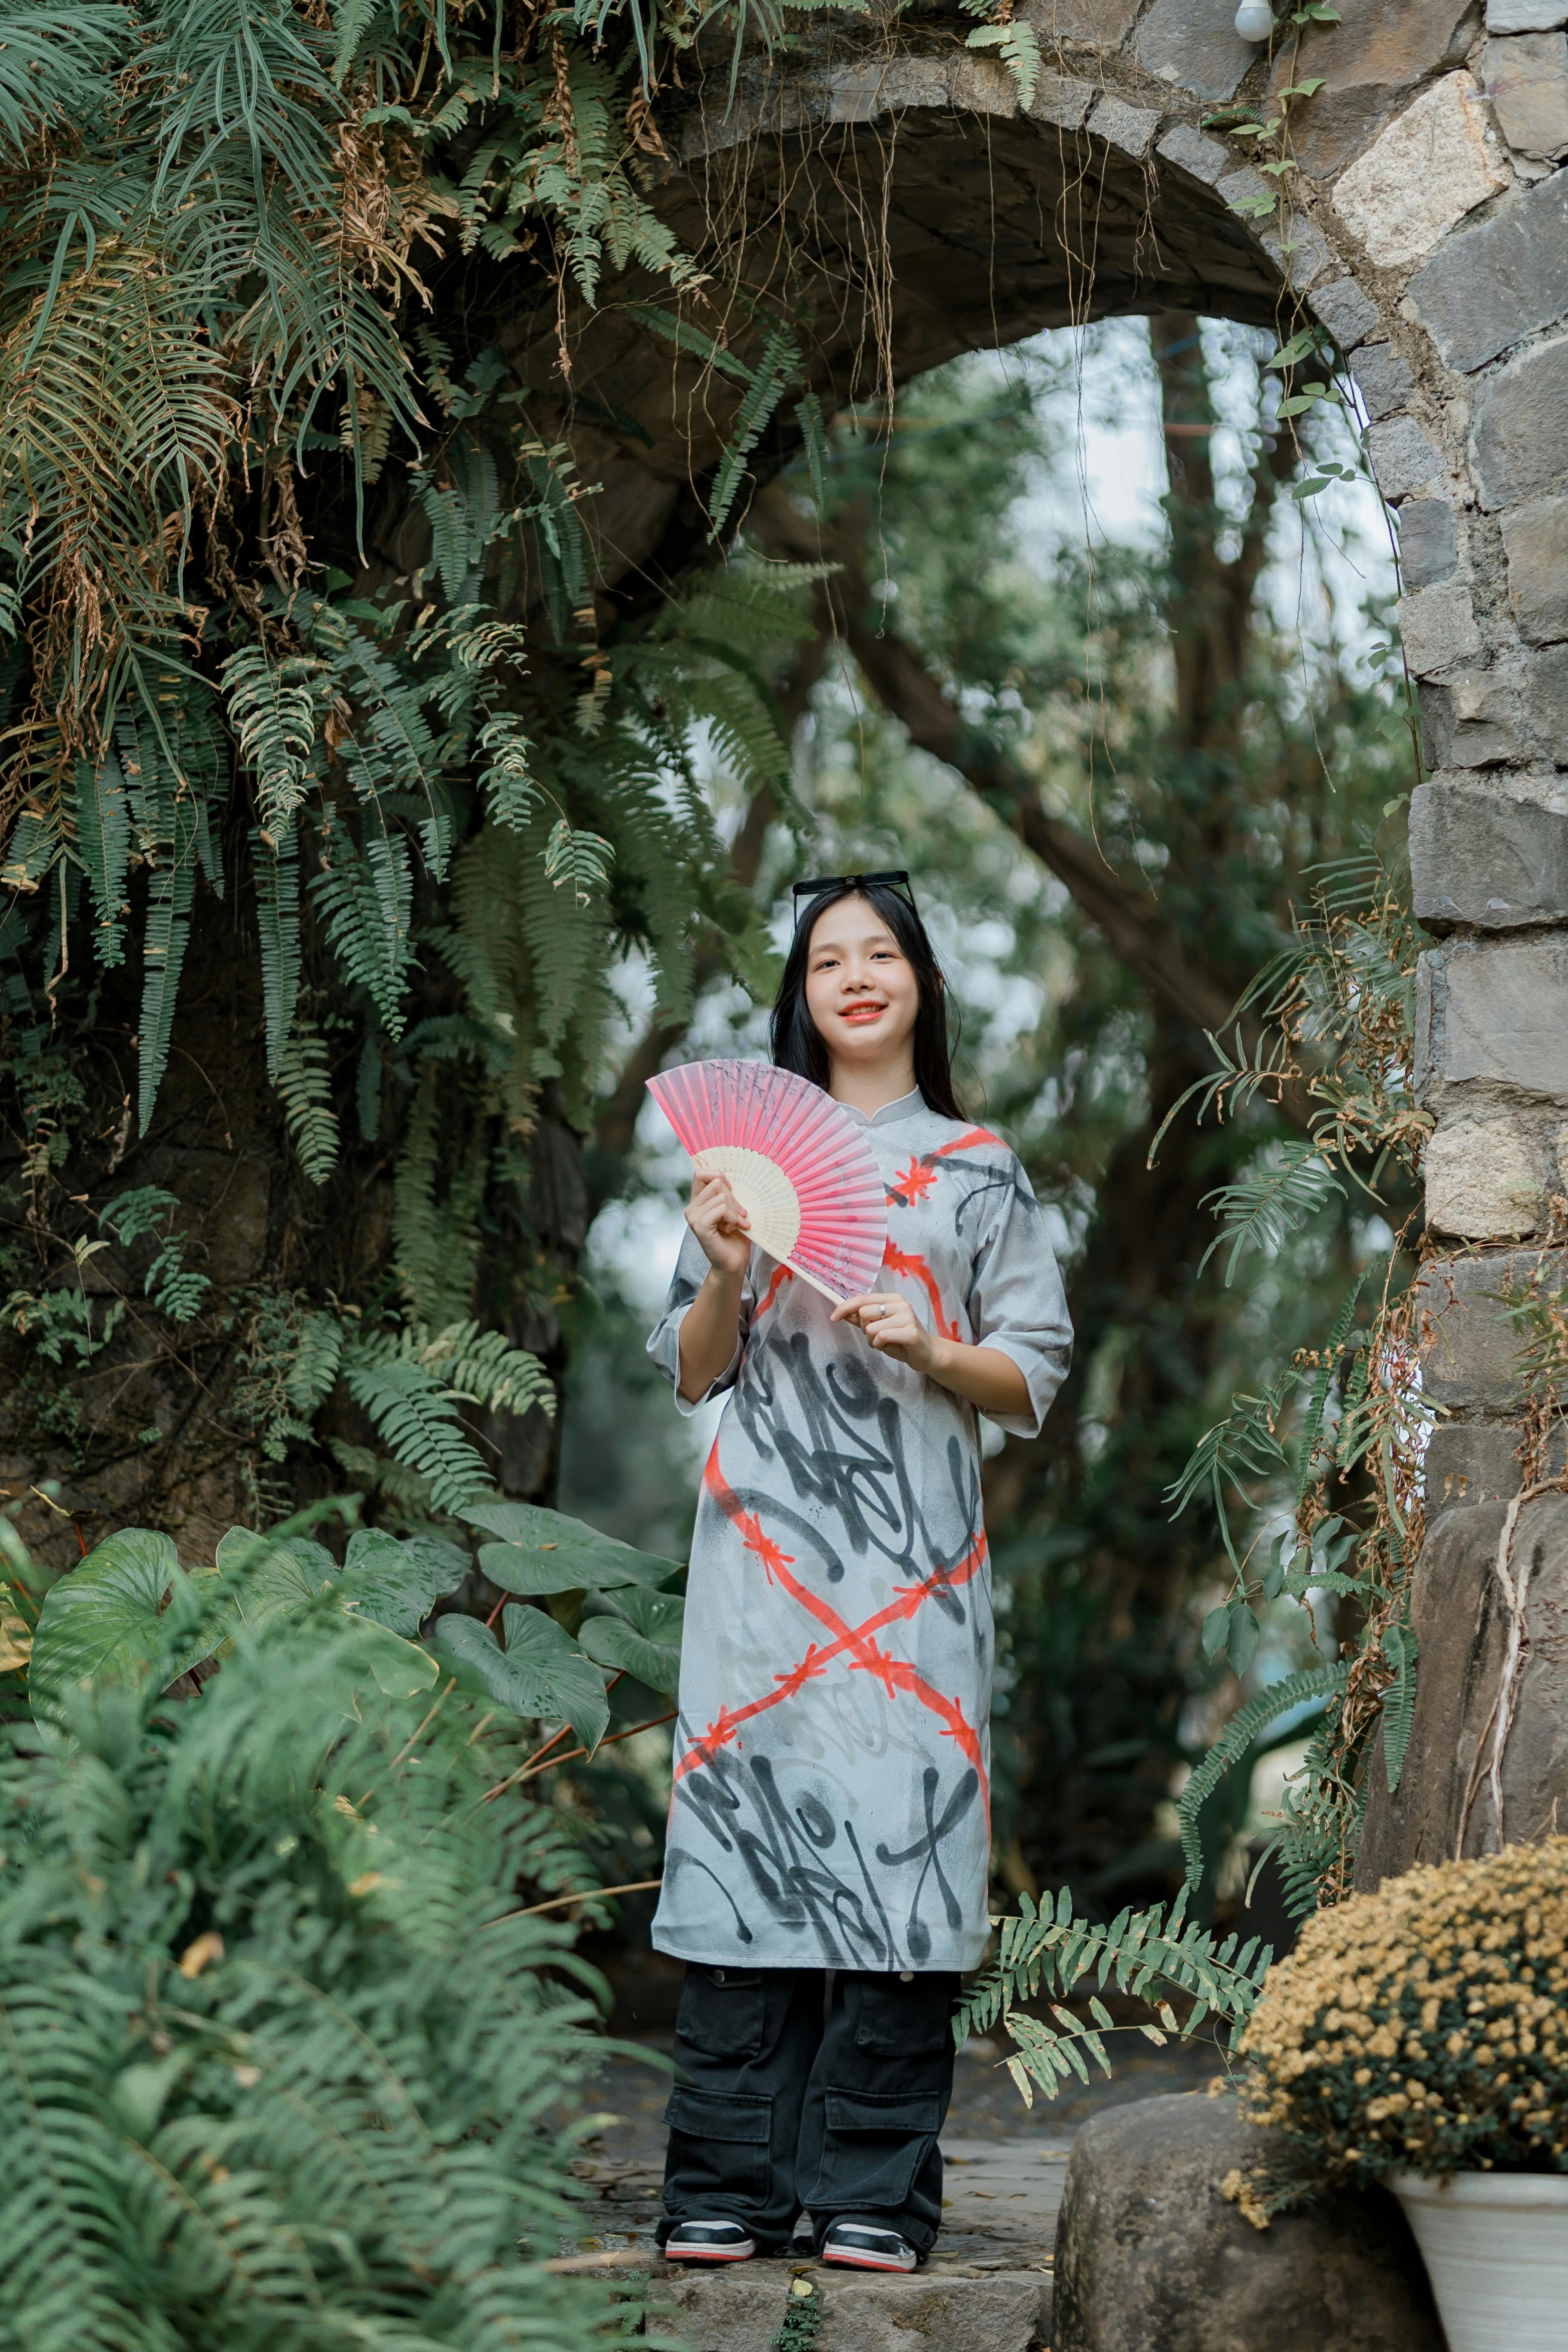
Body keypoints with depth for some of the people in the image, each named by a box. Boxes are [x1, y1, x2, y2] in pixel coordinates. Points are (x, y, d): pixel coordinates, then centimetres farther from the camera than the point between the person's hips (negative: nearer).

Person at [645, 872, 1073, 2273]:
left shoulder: (978, 1171, 13)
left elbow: (1034, 1379, 9)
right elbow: (691, 1376, 13)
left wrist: (933, 1350, -10)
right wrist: (727, 1274, -5)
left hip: (912, 1553, -1)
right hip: (764, 1548, 1)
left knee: (896, 1836, -7)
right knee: (749, 1822, -5)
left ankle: (875, 2194, -3)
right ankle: (730, 2188, 0)